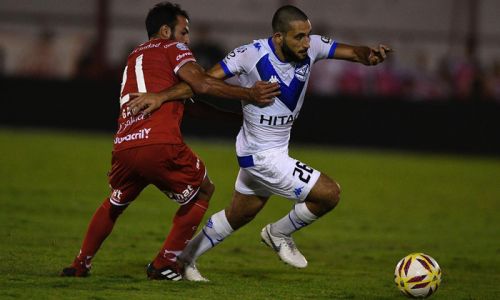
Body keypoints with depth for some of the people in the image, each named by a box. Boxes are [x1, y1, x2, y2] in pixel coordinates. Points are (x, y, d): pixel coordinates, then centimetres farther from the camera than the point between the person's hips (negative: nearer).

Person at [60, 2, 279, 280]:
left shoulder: (135, 56, 32)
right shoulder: (172, 49, 9)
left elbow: (182, 98, 33)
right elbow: (202, 84, -9)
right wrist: (249, 94, -4)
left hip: (124, 147, 6)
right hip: (161, 145, -6)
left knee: (114, 203, 33)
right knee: (203, 192, 19)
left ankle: (81, 264, 32)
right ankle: (164, 264, 16)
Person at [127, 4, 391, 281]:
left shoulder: (311, 47, -8)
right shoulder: (253, 54, -24)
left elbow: (353, 52, -6)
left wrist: (370, 54, -29)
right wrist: (162, 96, -30)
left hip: (277, 148, 8)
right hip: (263, 156, -8)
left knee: (238, 216, 24)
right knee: (330, 194, -10)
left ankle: (185, 258, 39)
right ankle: (279, 234, 13)